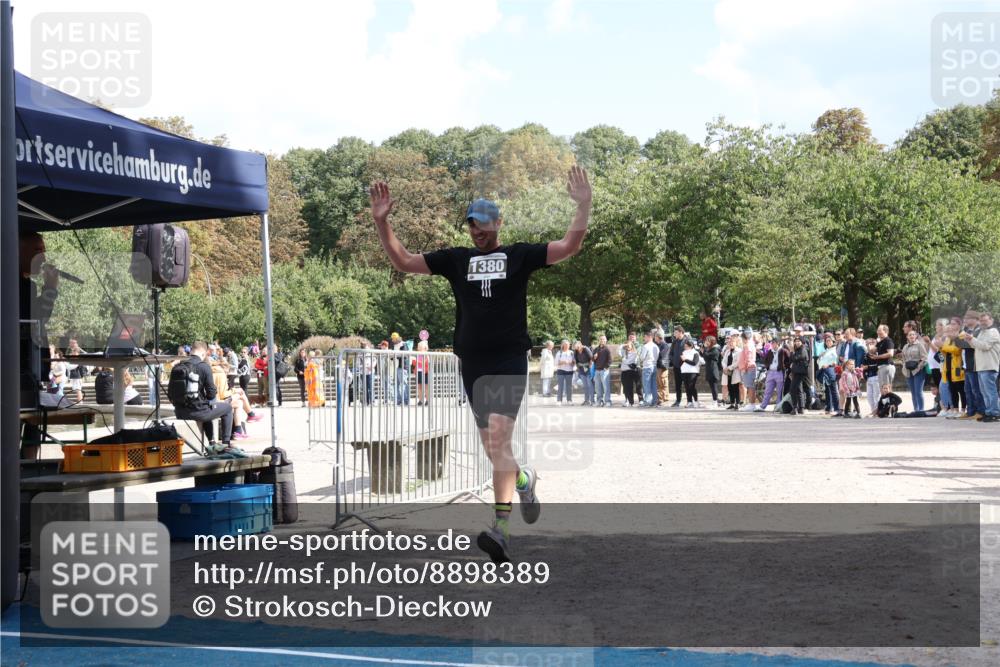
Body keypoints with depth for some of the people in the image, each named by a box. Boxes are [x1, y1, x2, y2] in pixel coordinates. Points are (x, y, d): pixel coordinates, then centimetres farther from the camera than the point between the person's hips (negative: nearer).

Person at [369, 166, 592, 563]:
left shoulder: (519, 255, 6)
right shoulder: (456, 259, 14)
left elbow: (569, 247, -3)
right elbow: (402, 262, 13)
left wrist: (584, 206, -14)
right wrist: (381, 222, 3)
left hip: (509, 360, -4)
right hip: (472, 362, 4)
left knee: (498, 437, -19)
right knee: (492, 447, 8)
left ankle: (501, 529, -23)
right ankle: (523, 480, 40)